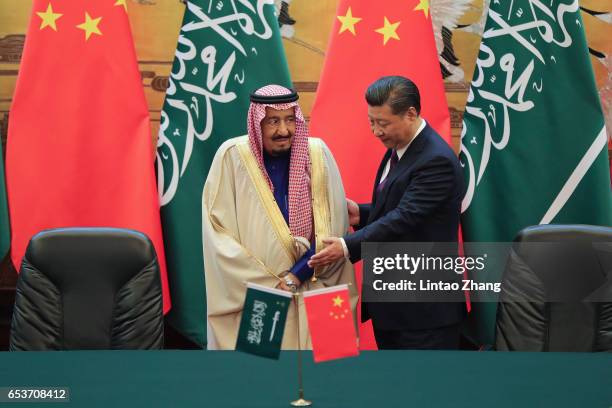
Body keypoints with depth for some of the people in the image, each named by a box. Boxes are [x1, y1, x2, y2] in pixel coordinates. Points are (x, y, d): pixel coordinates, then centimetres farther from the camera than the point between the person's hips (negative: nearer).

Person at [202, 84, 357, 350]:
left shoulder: (317, 153, -1)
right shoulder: (232, 156, -6)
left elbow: (332, 227, -2)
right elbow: (219, 231, -7)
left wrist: (298, 274, -12)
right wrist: (268, 282, -11)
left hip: (311, 292, 2)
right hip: (248, 296, -1)